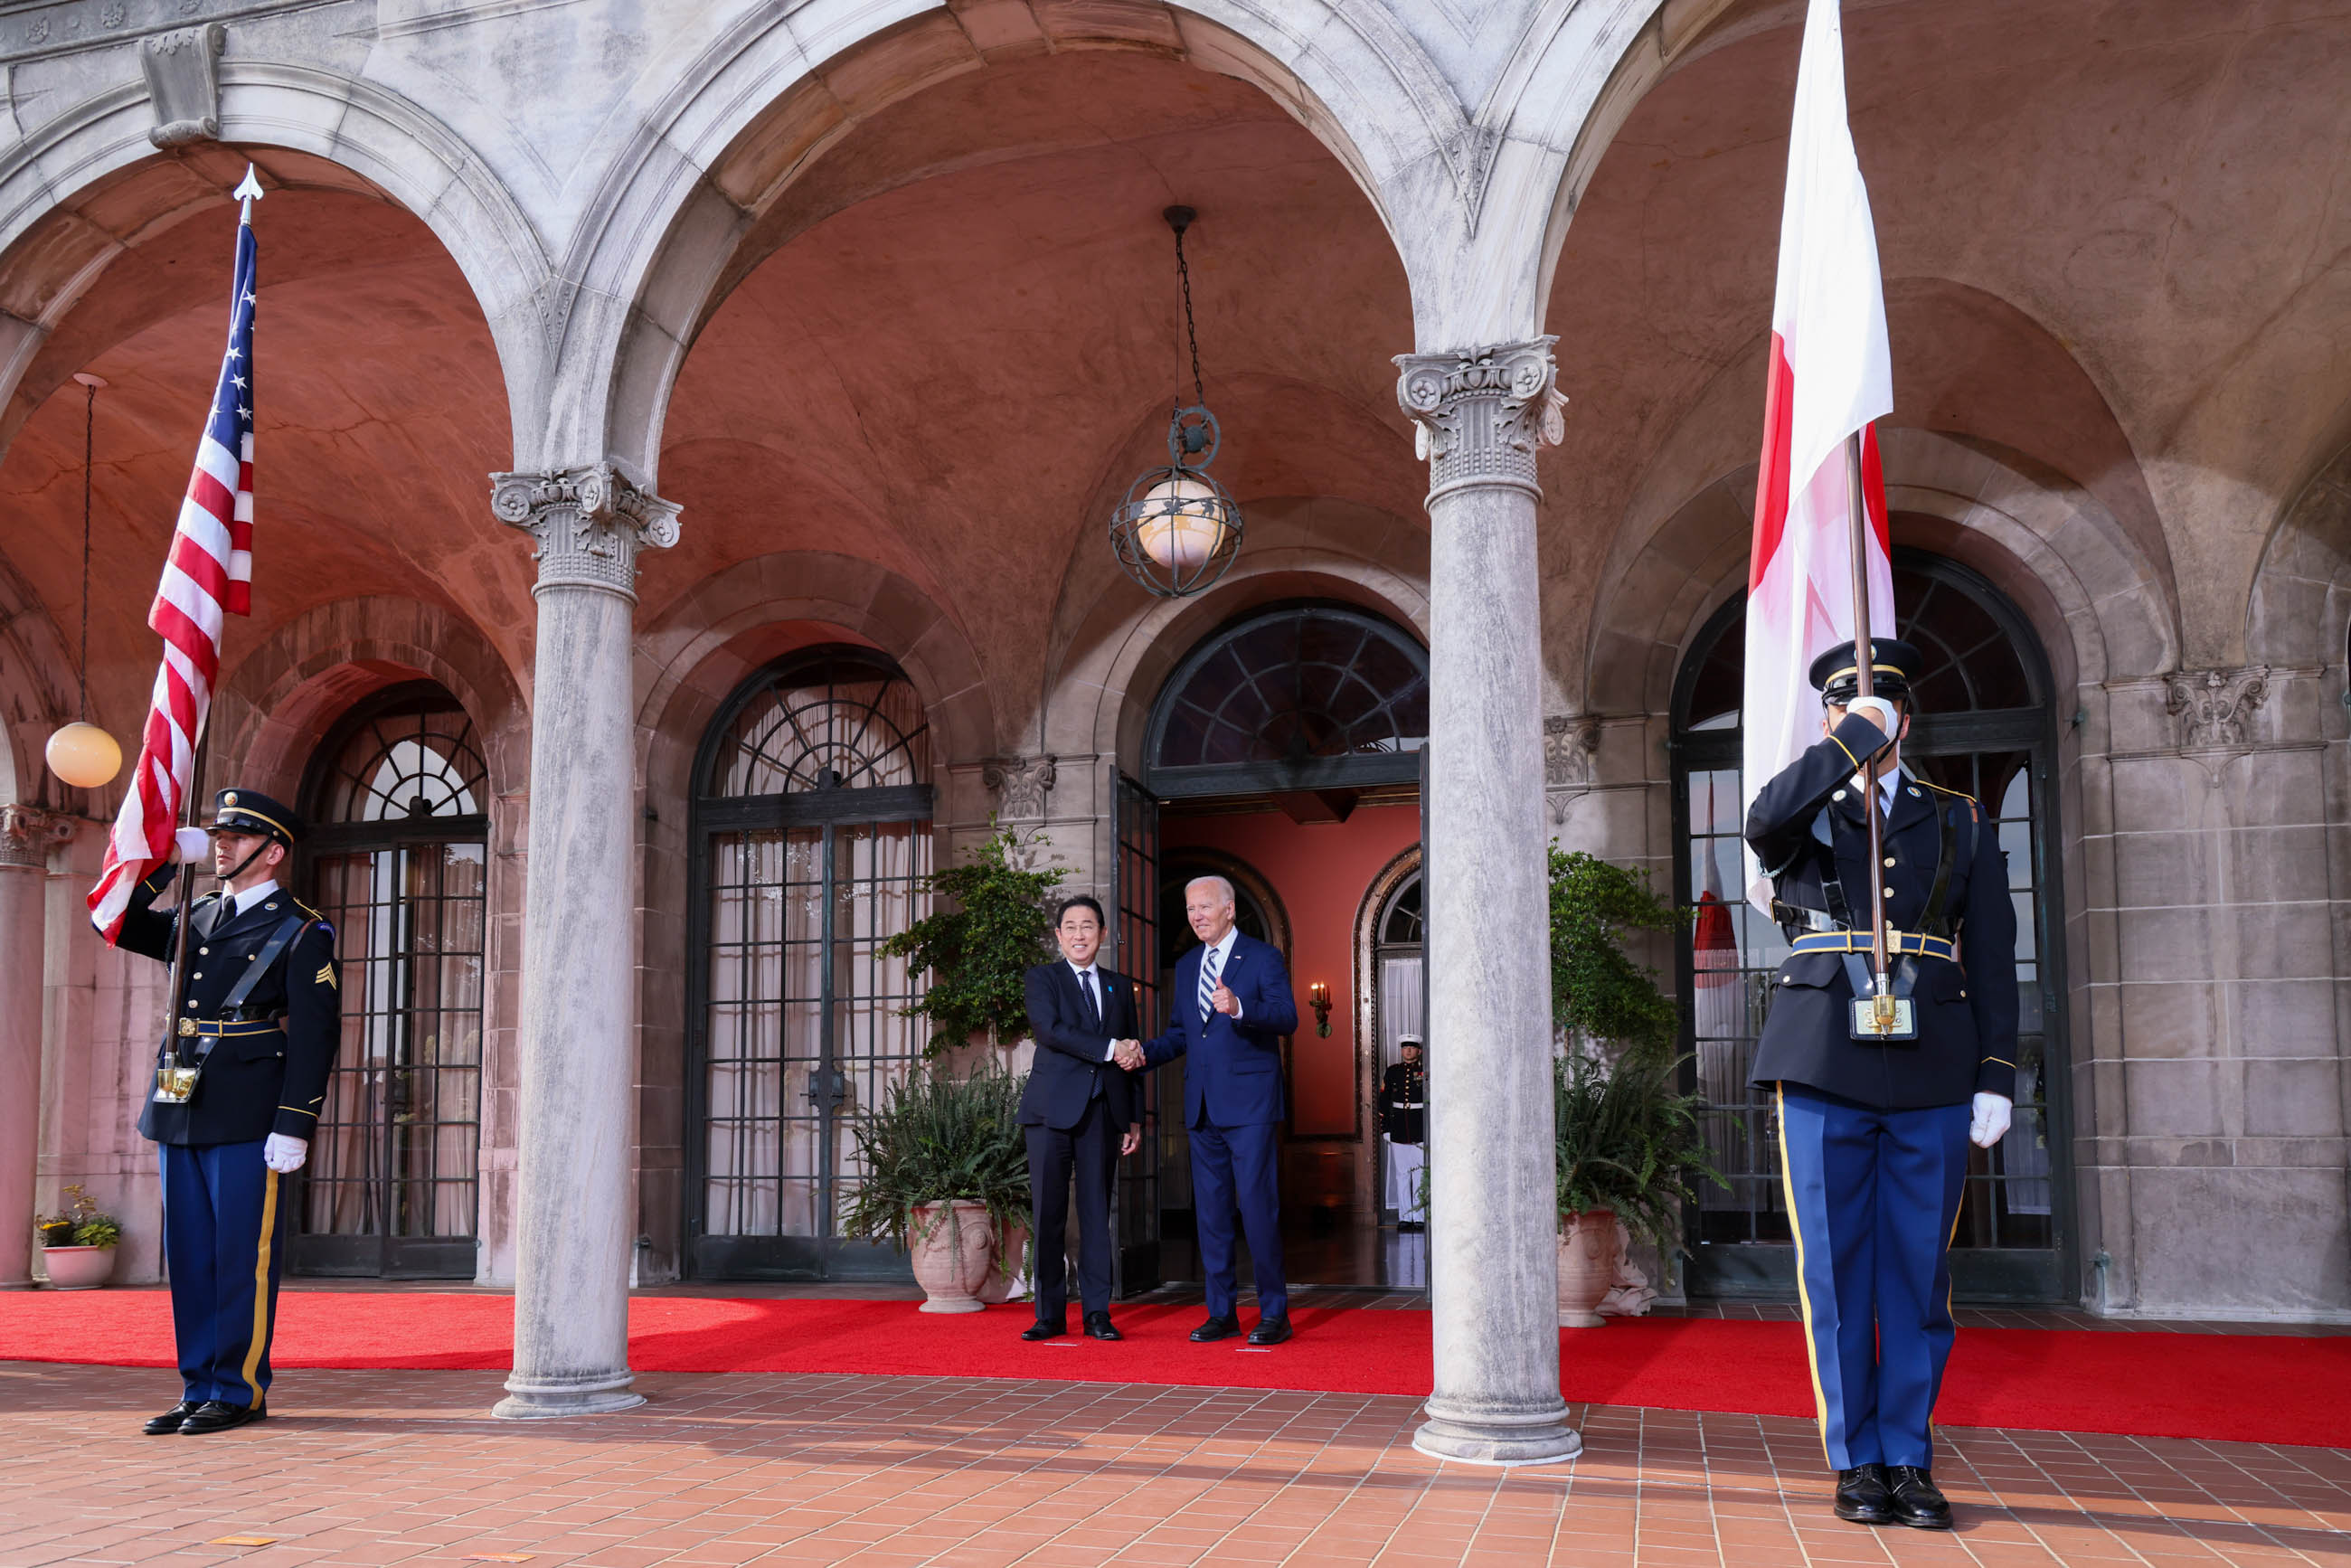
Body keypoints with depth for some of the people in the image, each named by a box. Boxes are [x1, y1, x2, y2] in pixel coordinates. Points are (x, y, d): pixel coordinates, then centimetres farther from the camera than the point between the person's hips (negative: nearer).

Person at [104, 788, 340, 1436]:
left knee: (243, 1256, -2)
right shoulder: (196, 919, 17)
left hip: (248, 1118, -7)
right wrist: (165, 858, 10)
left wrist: (294, 1127, -15)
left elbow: (315, 1036, -8)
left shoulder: (303, 932, -3)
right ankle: (199, 1388, 18)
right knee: (188, 1254, 10)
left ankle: (240, 1391, 7)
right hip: (182, 1113, 7)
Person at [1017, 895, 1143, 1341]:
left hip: (1103, 1113, 3)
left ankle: (1097, 1313, 8)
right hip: (1053, 1109, -3)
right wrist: (1108, 1049, -17)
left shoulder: (1119, 986, 17)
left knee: (1097, 1213, 3)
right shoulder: (1042, 978, 6)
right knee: (1048, 1214, -1)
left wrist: (1135, 1118, 11)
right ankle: (1050, 1314, 6)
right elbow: (1049, 1028, -12)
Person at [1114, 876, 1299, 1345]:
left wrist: (1239, 1008, -31)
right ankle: (1222, 1313, 16)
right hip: (1203, 1107, 7)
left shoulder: (1263, 958, -2)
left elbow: (1287, 1017, -14)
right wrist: (1144, 1051, 3)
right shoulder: (1186, 966, 18)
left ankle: (1274, 1314, 1)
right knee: (1210, 1211, 9)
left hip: (1249, 1103, -6)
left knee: (1257, 1206, -8)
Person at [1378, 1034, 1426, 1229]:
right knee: (1402, 1173, 5)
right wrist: (1385, 1128, 4)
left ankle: (1420, 1217, 3)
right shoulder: (1392, 1072, 7)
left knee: (1420, 1173, -3)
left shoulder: (1426, 1072, 0)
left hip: (1421, 1129, -3)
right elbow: (1384, 1101, 9)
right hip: (1399, 1129, 3)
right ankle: (1405, 1217, 10)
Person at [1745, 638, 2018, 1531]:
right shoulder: (1803, 815, 11)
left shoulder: (1960, 823, 15)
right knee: (1835, 1274, 2)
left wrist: (1996, 1078, 1)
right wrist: (1854, 739, -10)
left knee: (1918, 1273, 4)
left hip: (1931, 1079, 1)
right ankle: (1856, 1462, 11)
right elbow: (1762, 824, -16)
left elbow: (1992, 960, 10)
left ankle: (1908, 1461, 14)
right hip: (1824, 1071, -1)